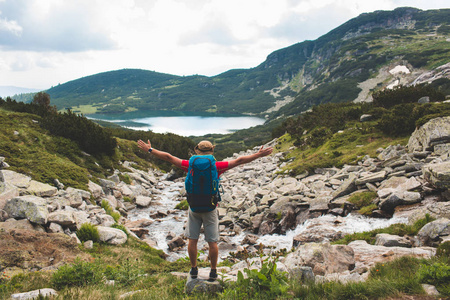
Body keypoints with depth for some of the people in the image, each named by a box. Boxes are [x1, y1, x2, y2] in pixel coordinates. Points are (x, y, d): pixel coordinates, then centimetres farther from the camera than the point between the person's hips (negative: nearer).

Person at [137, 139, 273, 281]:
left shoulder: (191, 165, -8)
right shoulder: (216, 166, -12)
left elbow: (168, 157, -4)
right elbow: (239, 161, -11)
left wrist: (149, 149, 5)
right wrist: (259, 154, -6)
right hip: (210, 208, -1)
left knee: (192, 240, 12)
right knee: (212, 242, 7)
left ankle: (194, 269, 22)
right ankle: (213, 272, 16)